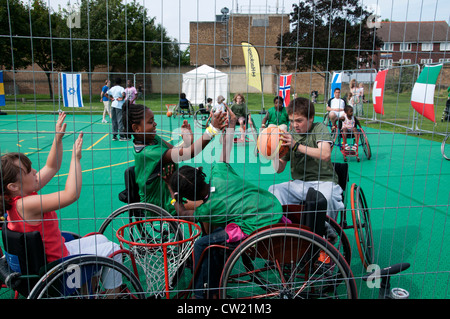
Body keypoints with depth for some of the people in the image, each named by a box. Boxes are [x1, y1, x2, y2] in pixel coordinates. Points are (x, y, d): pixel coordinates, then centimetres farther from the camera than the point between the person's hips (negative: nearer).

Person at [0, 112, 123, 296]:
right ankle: (113, 292, 19)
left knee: (100, 239, 23)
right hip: (57, 265, -10)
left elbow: (51, 168, 6)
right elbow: (71, 194, -41)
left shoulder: (19, 197, -2)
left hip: (55, 252, 10)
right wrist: (75, 157, -34)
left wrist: (58, 139, -4)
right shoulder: (27, 204, -32)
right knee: (112, 249, -2)